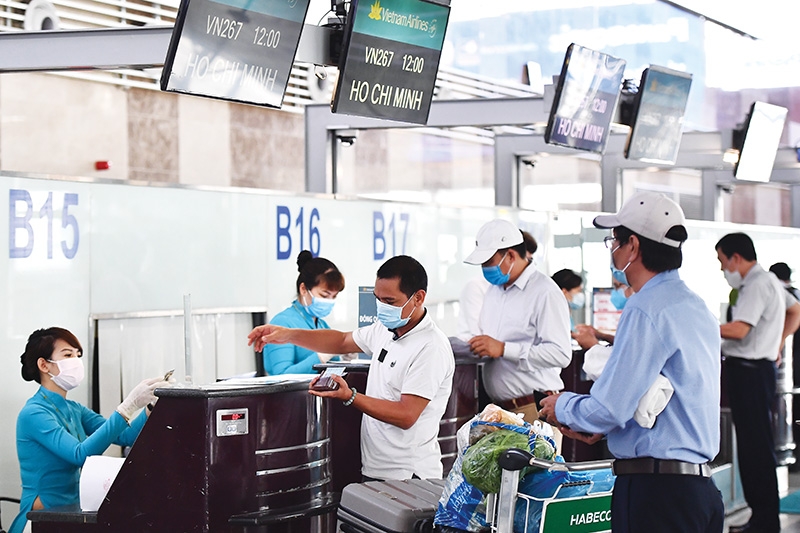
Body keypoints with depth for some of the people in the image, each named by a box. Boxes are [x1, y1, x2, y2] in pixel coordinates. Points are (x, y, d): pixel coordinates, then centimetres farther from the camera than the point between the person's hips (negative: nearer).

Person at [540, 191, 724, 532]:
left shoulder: (646, 311, -15)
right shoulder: (697, 307, 15)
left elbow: (608, 410, -18)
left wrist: (562, 407, 2)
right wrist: (601, 428, 18)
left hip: (656, 491, -9)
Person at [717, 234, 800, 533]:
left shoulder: (757, 285, -15)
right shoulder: (767, 282, 17)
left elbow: (739, 329, -25)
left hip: (749, 371, -11)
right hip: (751, 370, 11)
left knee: (756, 448, -7)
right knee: (752, 446, 14)